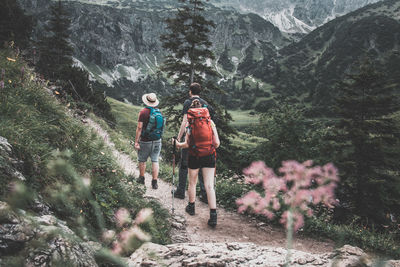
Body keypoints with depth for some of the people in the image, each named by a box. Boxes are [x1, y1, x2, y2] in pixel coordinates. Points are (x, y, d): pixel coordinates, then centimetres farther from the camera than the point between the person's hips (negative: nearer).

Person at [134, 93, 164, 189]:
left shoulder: (143, 112, -13)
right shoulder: (159, 112, 3)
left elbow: (139, 128, -15)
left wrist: (136, 141, -11)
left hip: (145, 141, -4)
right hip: (157, 141, 4)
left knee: (142, 160, 14)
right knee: (155, 161, 6)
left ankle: (141, 178, 28)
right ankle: (155, 182, 4)